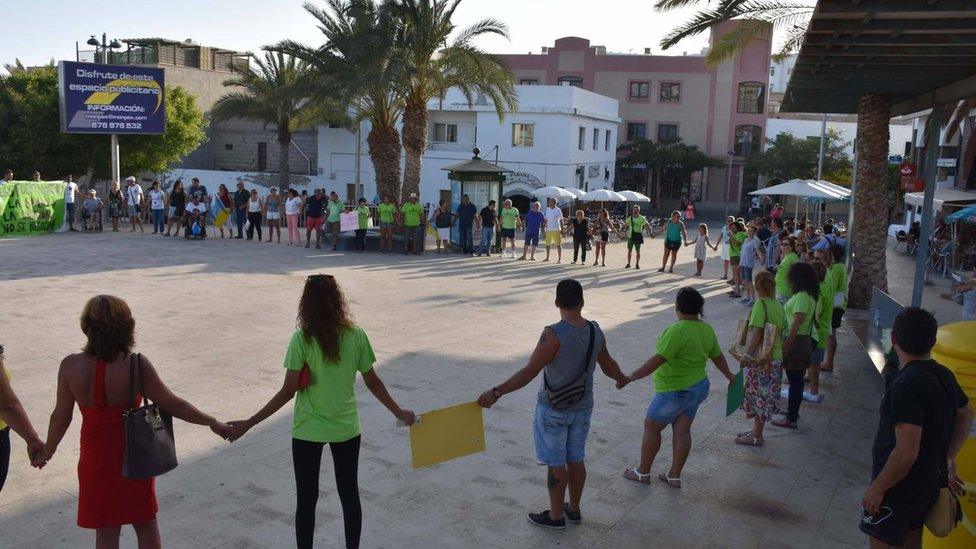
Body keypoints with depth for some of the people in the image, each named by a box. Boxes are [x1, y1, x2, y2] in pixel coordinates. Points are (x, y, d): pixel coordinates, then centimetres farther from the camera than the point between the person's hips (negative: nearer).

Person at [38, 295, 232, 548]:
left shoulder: (70, 367, -15)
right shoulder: (137, 365, -23)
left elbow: (60, 418, -5)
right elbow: (173, 406, -16)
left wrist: (48, 450, 14)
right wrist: (213, 423, -4)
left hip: (95, 460, 2)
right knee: (146, 526, 19)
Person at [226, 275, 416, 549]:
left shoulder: (302, 339, -16)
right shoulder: (356, 335, -9)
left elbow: (288, 392, -16)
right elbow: (373, 382, -2)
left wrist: (248, 423, -9)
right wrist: (399, 412, 12)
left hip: (308, 431, -2)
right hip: (346, 428, 2)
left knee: (307, 500, 13)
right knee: (349, 495, 17)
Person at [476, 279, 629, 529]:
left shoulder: (554, 334, -24)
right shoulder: (595, 332, -4)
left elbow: (529, 372, -26)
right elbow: (608, 365, 11)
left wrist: (496, 392, -24)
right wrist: (622, 378, 33)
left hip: (553, 410, -6)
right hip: (582, 408, 6)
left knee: (555, 464, 9)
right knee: (575, 459, 20)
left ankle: (556, 515, 24)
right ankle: (574, 509, 36)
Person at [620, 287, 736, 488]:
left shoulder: (677, 331, -25)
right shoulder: (707, 329, 2)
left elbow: (658, 360, -31)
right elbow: (718, 356, 16)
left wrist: (631, 377, -32)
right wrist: (729, 376, 34)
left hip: (675, 392, -8)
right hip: (699, 387, 8)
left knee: (651, 427, 8)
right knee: (682, 431, 13)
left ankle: (643, 473, 19)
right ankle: (674, 476, 20)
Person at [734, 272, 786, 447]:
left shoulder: (761, 304, -17)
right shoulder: (778, 305, 7)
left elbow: (756, 331, -24)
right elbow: (782, 329, 12)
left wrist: (747, 354, -24)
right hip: (776, 358, 8)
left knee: (758, 397, 3)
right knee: (765, 396, 17)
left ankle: (757, 437, 12)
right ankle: (756, 431, 29)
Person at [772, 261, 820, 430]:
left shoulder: (801, 297, -21)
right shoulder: (810, 295, 9)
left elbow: (796, 323, -24)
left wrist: (786, 345, -22)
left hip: (796, 341, -10)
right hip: (805, 340, 10)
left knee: (794, 380, -2)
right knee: (797, 379, 20)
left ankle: (791, 419, 6)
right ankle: (793, 411, 33)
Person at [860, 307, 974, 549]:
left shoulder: (906, 386, -28)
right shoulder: (944, 375, 0)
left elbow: (906, 452, -30)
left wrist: (877, 488, -19)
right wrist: (948, 459, 22)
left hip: (899, 489, -8)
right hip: (929, 483, 9)